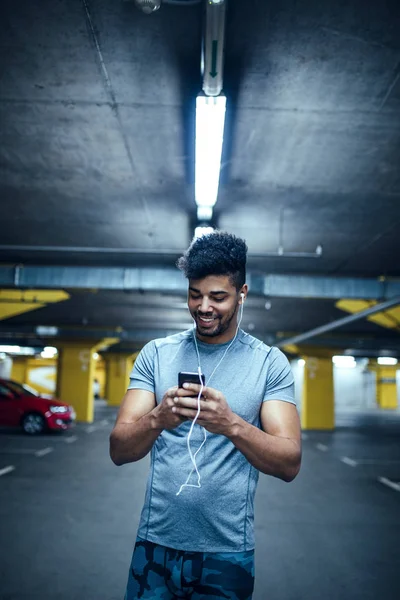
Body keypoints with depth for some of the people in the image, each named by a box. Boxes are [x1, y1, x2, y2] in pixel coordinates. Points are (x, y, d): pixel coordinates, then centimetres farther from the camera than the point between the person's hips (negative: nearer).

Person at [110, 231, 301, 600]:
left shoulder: (270, 362, -5)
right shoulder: (156, 354, -1)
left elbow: (290, 464, -12)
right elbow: (118, 451, -6)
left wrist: (231, 425, -30)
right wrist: (157, 420, -28)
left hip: (228, 554, -1)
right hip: (156, 544, 1)